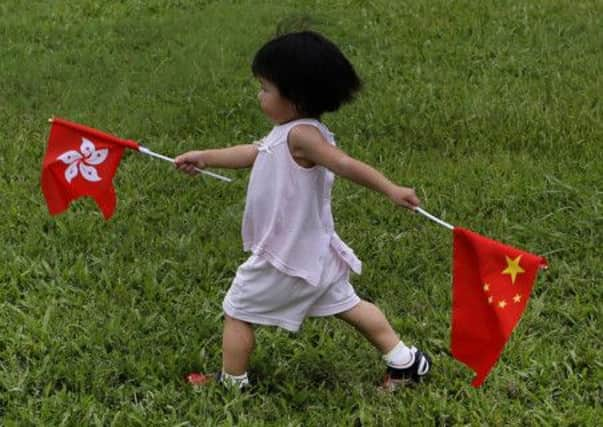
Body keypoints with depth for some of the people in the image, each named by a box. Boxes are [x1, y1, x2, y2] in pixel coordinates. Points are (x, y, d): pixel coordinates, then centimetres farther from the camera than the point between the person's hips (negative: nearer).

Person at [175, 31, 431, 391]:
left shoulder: (301, 135, -25)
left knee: (237, 313, 8)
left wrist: (390, 190, -44)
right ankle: (404, 361, 24)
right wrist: (206, 157, 22)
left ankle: (232, 384, 21)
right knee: (348, 305, 19)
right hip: (313, 253, 10)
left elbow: (347, 165, -36)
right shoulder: (288, 132, 4)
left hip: (287, 259, -10)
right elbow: (254, 153, 18)